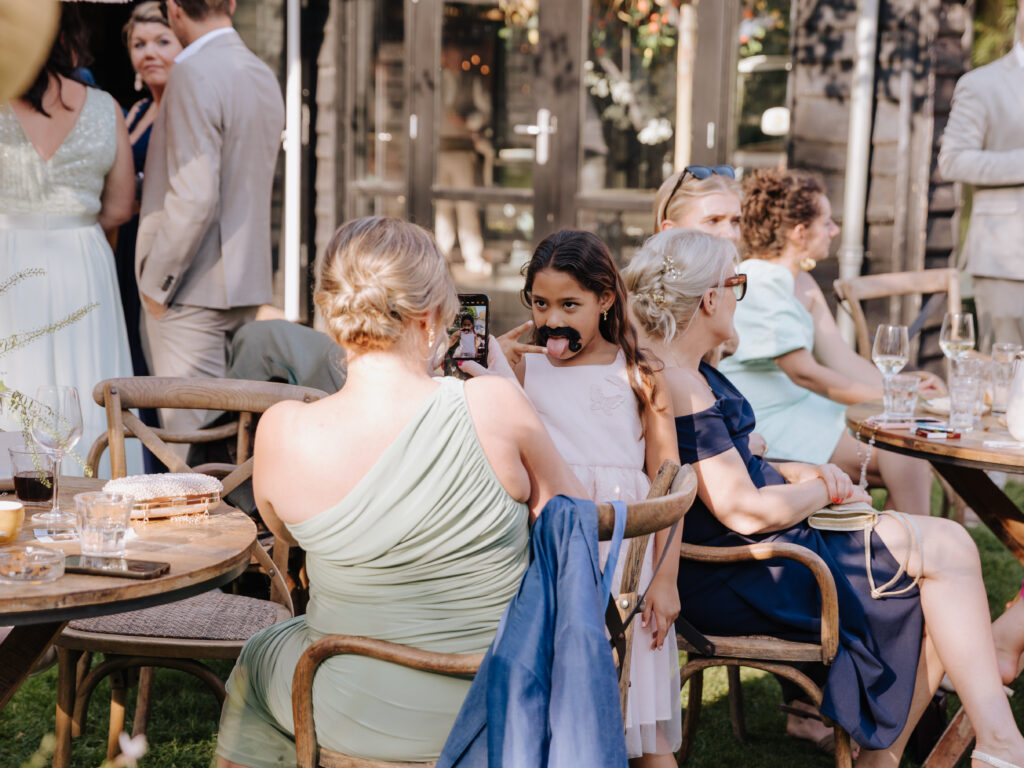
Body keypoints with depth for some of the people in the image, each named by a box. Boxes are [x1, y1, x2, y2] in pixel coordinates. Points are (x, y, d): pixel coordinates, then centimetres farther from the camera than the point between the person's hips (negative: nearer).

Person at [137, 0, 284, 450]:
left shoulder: (193, 75, -16)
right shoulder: (264, 76, 11)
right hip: (246, 281, 9)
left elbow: (195, 197, -22)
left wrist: (156, 282, -13)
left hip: (194, 289, -9)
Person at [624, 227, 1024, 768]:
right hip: (736, 577, -11)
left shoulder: (687, 373, 14)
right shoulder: (679, 389, -21)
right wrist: (822, 491, -5)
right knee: (944, 548, -8)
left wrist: (800, 473, 6)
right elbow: (746, 513, -24)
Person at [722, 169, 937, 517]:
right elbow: (803, 372, -21)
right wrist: (889, 399, -19)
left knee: (912, 456, -7)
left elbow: (843, 360, 10)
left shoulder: (804, 285, 15)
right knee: (901, 462, -16)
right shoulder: (759, 282, -16)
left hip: (803, 409, 9)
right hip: (765, 421, -9)